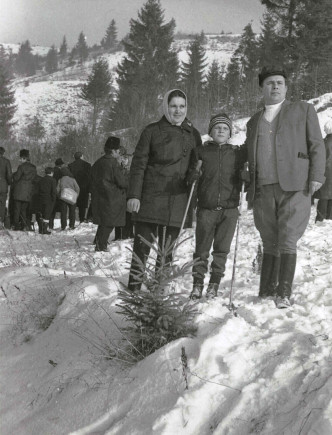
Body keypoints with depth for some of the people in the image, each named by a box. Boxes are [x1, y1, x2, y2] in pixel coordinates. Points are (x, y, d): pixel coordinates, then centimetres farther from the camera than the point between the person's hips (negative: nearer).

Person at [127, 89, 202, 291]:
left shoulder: (193, 134, 12)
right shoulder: (152, 131, 4)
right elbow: (138, 164, 1)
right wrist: (134, 195, -7)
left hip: (178, 201, 2)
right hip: (151, 197, -2)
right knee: (142, 246, -4)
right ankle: (133, 288, 3)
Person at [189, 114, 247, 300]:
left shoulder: (238, 153, 9)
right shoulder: (202, 152, 8)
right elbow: (191, 177, 13)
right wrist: (194, 175, -7)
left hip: (229, 209, 0)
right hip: (206, 208, 0)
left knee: (222, 249, 2)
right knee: (202, 248, 1)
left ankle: (214, 284, 11)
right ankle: (198, 283, 10)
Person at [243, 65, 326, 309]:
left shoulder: (303, 110, 12)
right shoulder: (254, 122, 22)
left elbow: (317, 145, 5)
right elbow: (250, 158, 24)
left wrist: (316, 176, -7)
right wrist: (250, 185, 12)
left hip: (294, 187, -3)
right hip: (263, 189, 4)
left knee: (287, 242, -8)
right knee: (269, 244, 6)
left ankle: (284, 294, -4)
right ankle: (266, 293, 11)